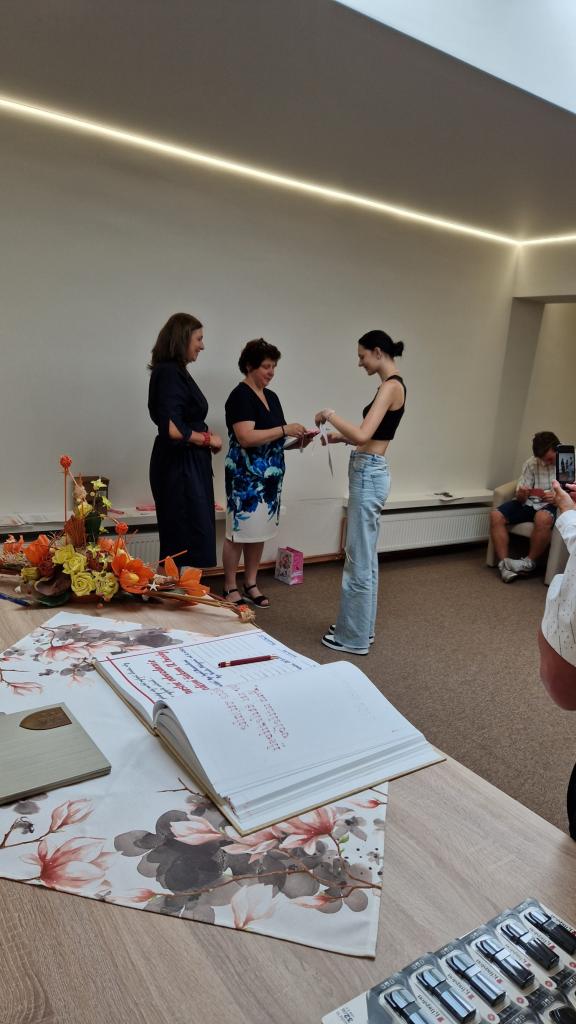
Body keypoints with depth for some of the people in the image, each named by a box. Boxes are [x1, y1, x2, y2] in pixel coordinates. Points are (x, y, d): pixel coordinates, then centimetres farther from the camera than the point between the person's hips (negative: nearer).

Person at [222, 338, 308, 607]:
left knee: (260, 532, 13)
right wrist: (284, 429, -22)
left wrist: (297, 439, 0)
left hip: (270, 476, 8)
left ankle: (251, 584, 25)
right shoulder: (240, 396, -12)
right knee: (239, 533, 0)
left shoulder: (272, 397, 13)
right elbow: (246, 437, -23)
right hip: (245, 477, -8)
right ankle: (230, 588, 12)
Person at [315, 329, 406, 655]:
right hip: (370, 472, 10)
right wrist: (339, 436, 12)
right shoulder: (392, 385, 15)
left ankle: (354, 637, 10)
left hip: (369, 475, -10)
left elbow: (363, 435, -25)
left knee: (359, 560, -2)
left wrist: (329, 414, -12)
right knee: (367, 557, 16)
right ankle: (362, 627, 28)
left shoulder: (391, 385, -15)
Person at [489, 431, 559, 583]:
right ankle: (504, 563, -22)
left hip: (553, 505, -4)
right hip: (529, 502, 4)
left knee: (543, 518, -40)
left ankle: (530, 562, -20)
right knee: (496, 515, -19)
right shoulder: (531, 463, 6)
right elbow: (520, 497, 4)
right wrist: (520, 495, -21)